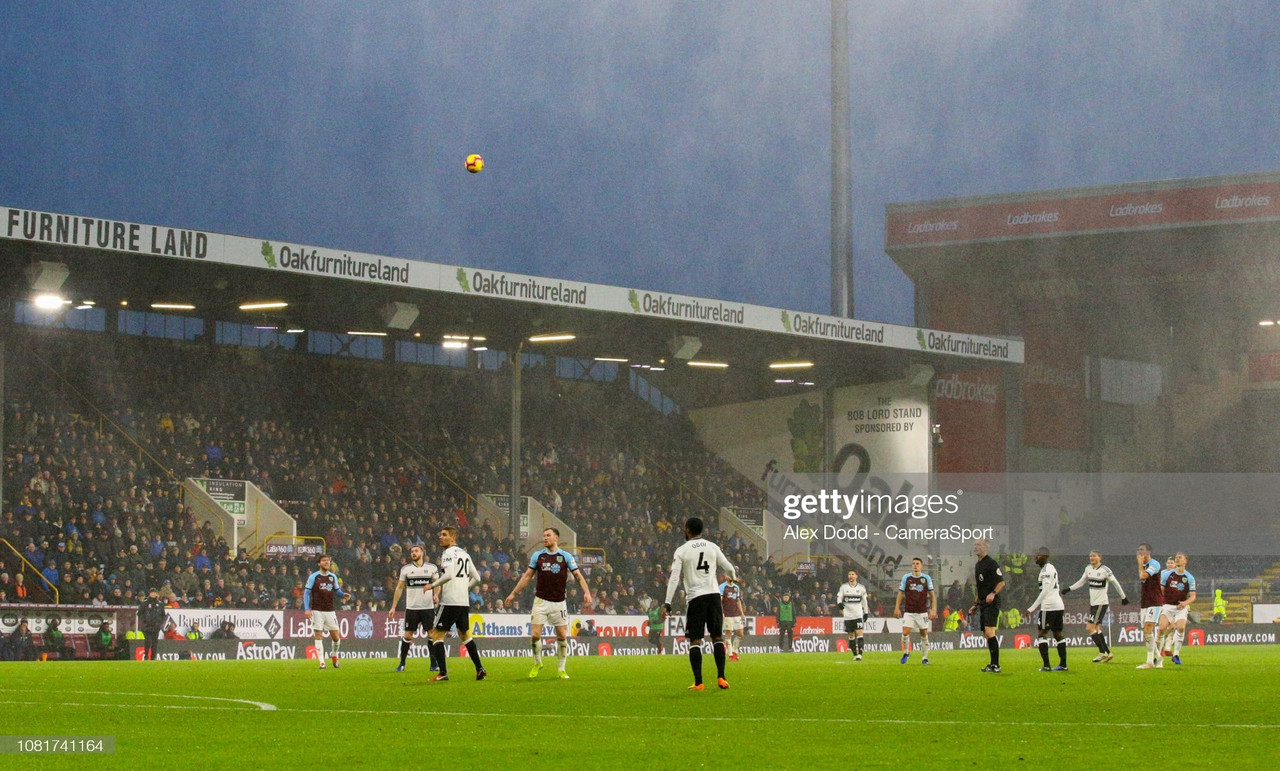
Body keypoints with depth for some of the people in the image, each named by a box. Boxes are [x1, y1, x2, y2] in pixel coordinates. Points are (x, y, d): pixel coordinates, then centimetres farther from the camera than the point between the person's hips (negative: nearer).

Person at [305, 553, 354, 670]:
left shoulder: (333, 577, 9)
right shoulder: (313, 577, -3)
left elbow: (337, 591, 17)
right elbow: (306, 593, -3)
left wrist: (344, 595, -6)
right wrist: (307, 609, -12)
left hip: (330, 611, 3)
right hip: (317, 611, -3)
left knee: (336, 637, 1)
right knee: (319, 636, -4)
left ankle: (334, 655, 28)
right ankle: (321, 662, -1)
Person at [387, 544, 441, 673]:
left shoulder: (432, 568, 5)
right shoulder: (406, 569, 6)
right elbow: (399, 588, 9)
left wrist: (436, 595, -13)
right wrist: (393, 607, 6)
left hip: (428, 607, 0)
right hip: (411, 607, 0)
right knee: (408, 635, -1)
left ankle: (433, 663, 7)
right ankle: (402, 664, 6)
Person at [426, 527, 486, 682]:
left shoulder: (448, 553, -9)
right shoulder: (465, 554, 16)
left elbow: (449, 575, -23)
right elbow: (476, 578, 19)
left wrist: (433, 585, -12)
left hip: (449, 601, -8)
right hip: (464, 602, 8)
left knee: (436, 634, -2)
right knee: (465, 635, 21)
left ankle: (443, 673, -10)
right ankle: (480, 670, 20)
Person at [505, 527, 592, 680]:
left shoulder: (566, 556, 1)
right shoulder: (537, 556, 5)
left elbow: (578, 575, 0)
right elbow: (527, 576, 11)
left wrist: (586, 592, -16)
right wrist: (513, 594, 8)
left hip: (559, 602, -1)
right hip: (541, 600, 1)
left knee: (562, 636, -2)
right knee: (535, 635, -7)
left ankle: (561, 670, 11)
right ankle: (537, 664, 16)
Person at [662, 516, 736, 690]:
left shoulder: (681, 551, 0)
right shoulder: (712, 547, 8)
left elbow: (674, 578, -6)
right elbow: (728, 567, 17)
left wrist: (667, 604, -4)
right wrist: (733, 578, 41)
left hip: (695, 597, -2)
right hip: (713, 594, 2)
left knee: (695, 640, 2)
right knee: (717, 637, 10)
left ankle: (698, 682, -3)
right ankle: (721, 678, 5)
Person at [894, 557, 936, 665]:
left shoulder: (927, 578, 1)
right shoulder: (906, 578, 2)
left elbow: (932, 595, 5)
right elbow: (900, 593, 7)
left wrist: (933, 609, -4)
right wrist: (897, 608, 0)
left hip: (923, 611, 0)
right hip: (909, 611, 0)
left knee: (924, 634, 1)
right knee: (905, 633, -12)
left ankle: (925, 658, 12)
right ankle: (906, 653, 11)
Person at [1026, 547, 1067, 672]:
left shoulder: (1046, 569, -12)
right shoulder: (1051, 568, 18)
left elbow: (1045, 591, -17)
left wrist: (1032, 608, -16)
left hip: (1049, 607, -10)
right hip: (1058, 605, 10)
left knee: (1042, 635, -6)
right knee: (1058, 634, 12)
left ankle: (1046, 665, -11)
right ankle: (1063, 664, 13)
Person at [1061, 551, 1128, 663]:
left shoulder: (1105, 570, -12)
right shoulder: (1088, 569, 8)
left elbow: (1116, 583, -4)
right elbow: (1081, 582, 20)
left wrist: (1123, 597, 3)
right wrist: (1069, 589, 10)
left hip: (1101, 603, -7)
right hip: (1093, 603, 7)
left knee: (1090, 628, -12)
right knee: (1097, 629, 8)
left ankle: (1103, 652, -5)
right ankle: (1107, 653, 15)